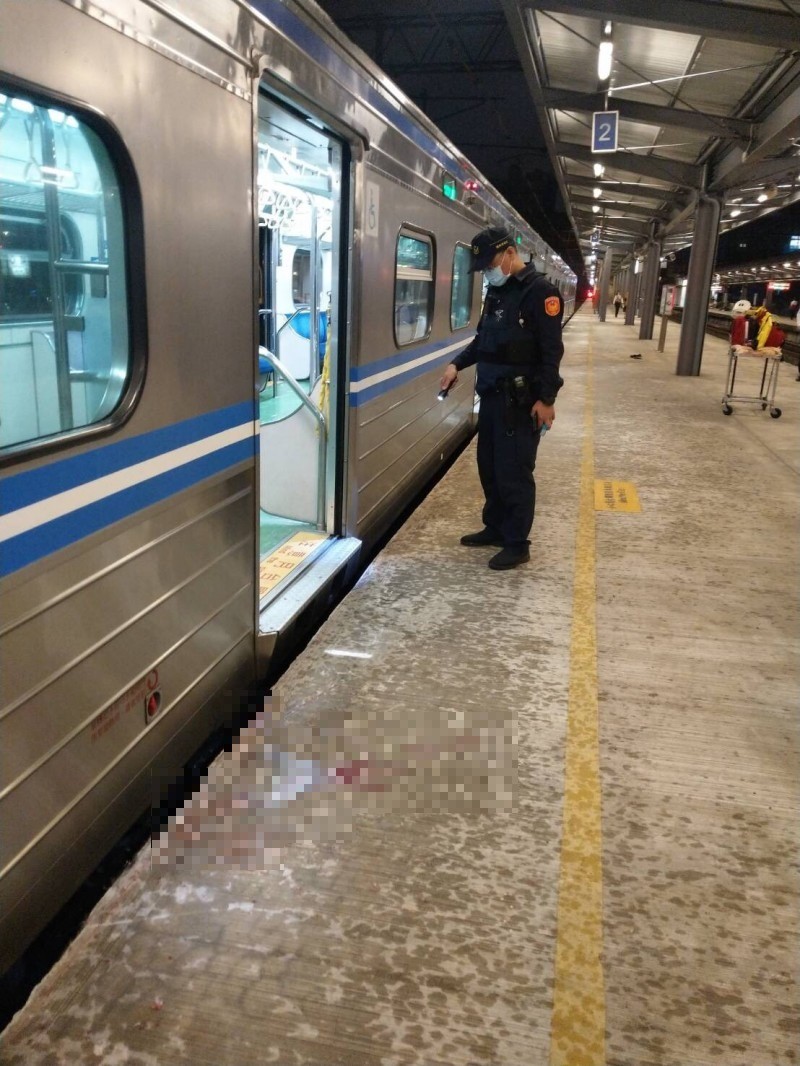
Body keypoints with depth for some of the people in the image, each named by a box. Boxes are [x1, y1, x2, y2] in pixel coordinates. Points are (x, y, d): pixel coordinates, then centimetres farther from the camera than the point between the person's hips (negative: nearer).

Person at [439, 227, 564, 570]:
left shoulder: (539, 291, -13)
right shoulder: (497, 291, 13)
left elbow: (551, 350, -17)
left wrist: (545, 399, -19)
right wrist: (457, 364, 8)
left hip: (520, 400, -9)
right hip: (491, 395, 9)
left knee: (514, 471, -3)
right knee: (489, 465, 15)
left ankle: (517, 544, 8)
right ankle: (495, 528, 30)